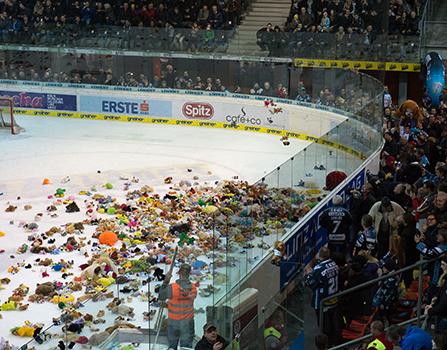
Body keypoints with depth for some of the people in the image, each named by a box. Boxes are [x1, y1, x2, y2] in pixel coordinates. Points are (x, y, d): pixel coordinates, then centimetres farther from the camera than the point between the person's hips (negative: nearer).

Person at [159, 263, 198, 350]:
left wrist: (165, 281, -2)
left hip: (173, 321, -1)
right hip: (188, 322, 2)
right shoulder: (193, 288, -11)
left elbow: (161, 297, -5)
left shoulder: (172, 287, -21)